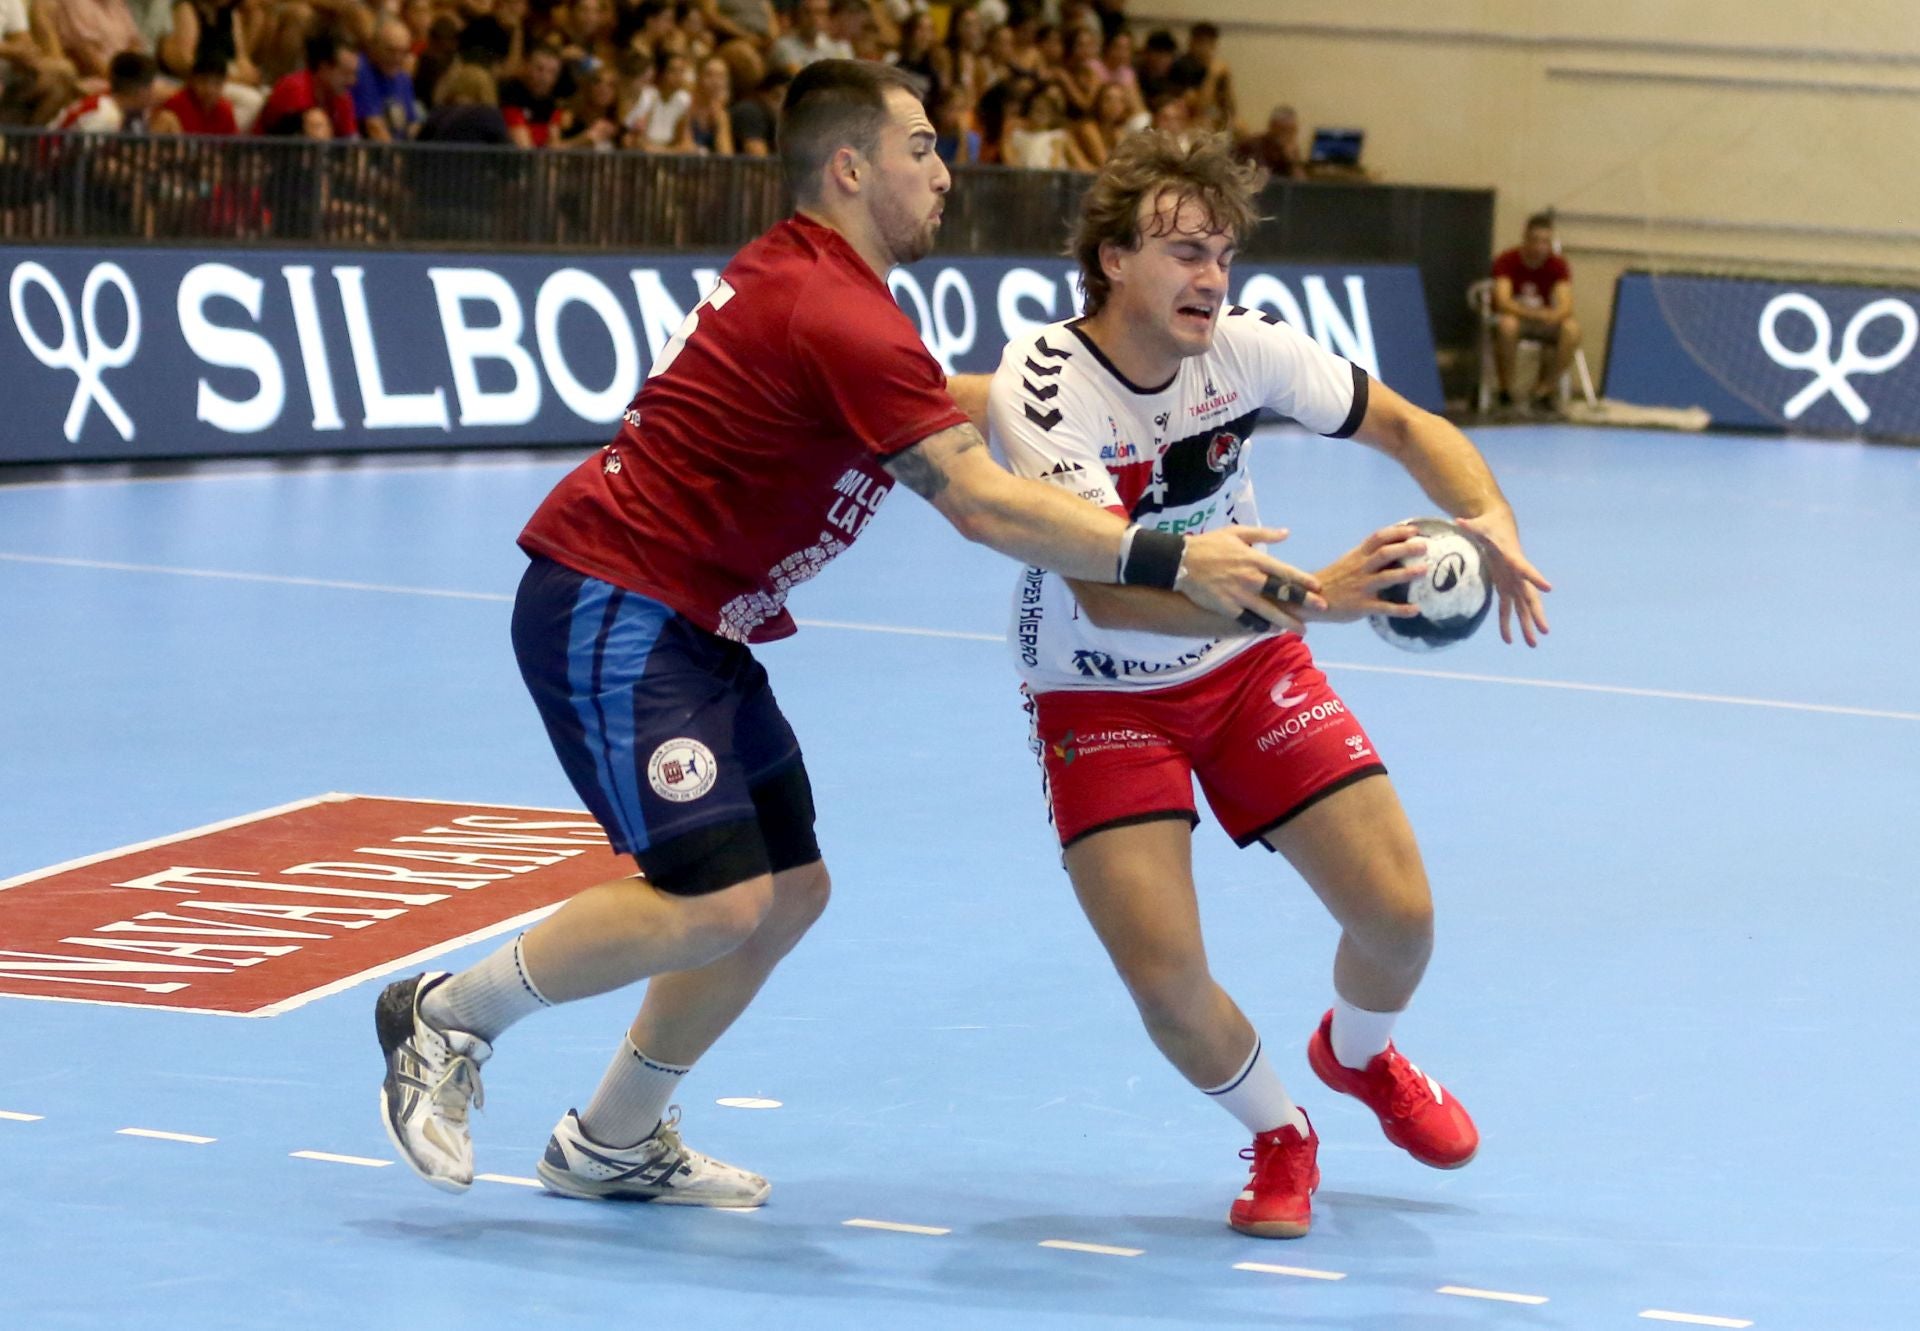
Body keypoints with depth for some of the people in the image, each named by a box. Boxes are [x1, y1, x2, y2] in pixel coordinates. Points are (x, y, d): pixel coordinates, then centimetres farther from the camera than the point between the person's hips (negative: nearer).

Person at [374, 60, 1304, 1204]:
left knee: (790, 890, 8)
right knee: (716, 903, -18)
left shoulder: (797, 276, 11)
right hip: (609, 606, -10)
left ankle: (616, 1142, 20)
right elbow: (983, 507, -26)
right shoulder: (838, 317, -21)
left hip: (691, 626, 10)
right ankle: (447, 1016, 1)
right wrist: (1172, 562, -28)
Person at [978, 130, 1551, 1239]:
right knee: (1166, 980, -18)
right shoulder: (1043, 387, -28)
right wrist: (1306, 595, -49)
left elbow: (1407, 427, -1)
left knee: (1398, 915, -5)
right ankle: (1278, 1135, 15)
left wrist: (1490, 520, -23)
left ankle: (1360, 1055, 32)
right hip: (1102, 698, -3)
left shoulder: (1246, 347, -16)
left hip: (1250, 667, 4)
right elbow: (1109, 592, -38)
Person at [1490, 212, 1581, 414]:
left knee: (1572, 328, -29)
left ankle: (1544, 389, -19)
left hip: (1544, 321, 3)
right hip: (1514, 317, -3)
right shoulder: (1507, 261, -14)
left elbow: (1565, 307, -17)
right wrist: (1534, 313, -39)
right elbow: (1502, 302, -25)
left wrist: (1551, 316, -41)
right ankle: (1506, 392, -24)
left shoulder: (1558, 264, -7)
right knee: (1507, 324, -40)